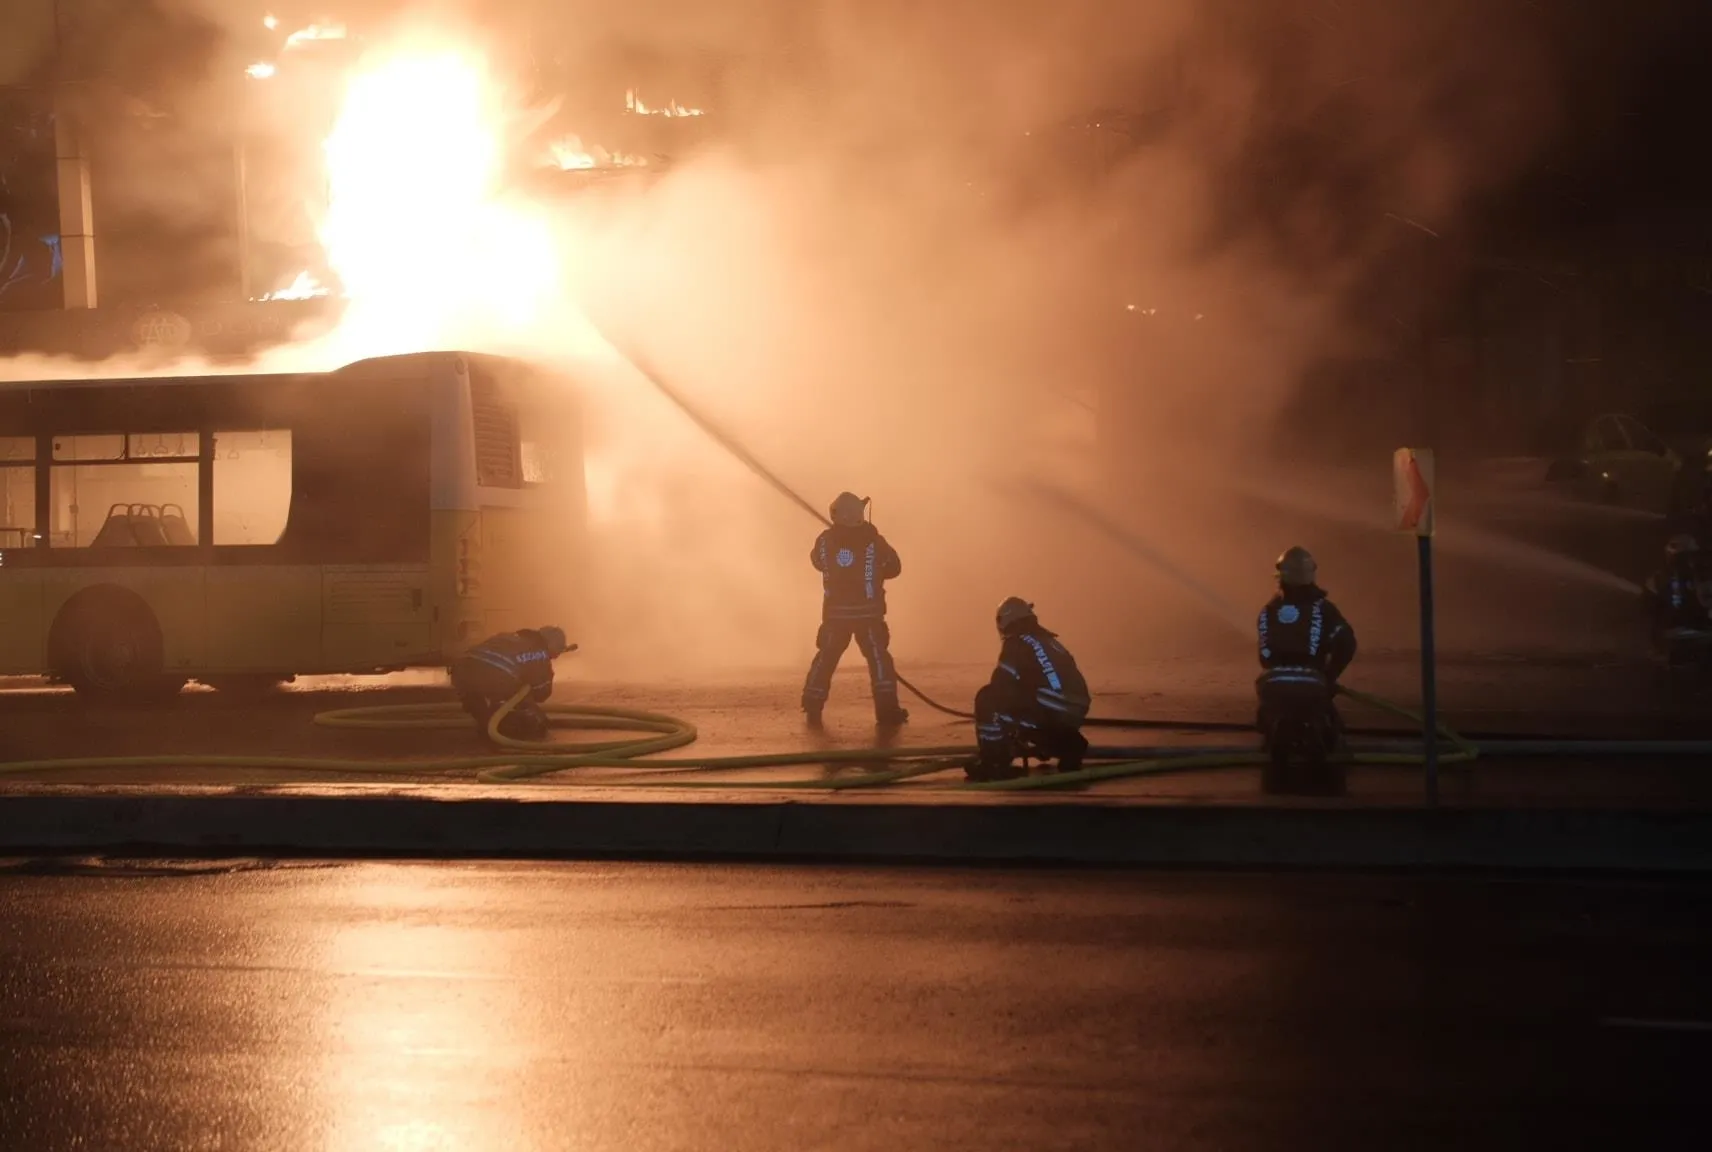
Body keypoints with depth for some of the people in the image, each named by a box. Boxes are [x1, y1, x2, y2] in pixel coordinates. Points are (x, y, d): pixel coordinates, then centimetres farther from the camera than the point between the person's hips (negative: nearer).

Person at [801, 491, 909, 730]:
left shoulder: (825, 540, -3)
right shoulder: (872, 539, -9)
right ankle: (887, 711, -2)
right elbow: (894, 567, 0)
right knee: (878, 657, 4)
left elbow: (818, 561, 18)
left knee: (826, 658, 13)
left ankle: (812, 709, 12)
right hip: (867, 611, -2)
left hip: (835, 611, 2)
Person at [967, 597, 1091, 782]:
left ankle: (992, 761, -5)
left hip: (1048, 714, -8)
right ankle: (1069, 747, 20)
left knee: (987, 699, -3)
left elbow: (1000, 687, -5)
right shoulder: (1050, 642, 25)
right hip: (1074, 715, 8)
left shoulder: (1016, 643, -1)